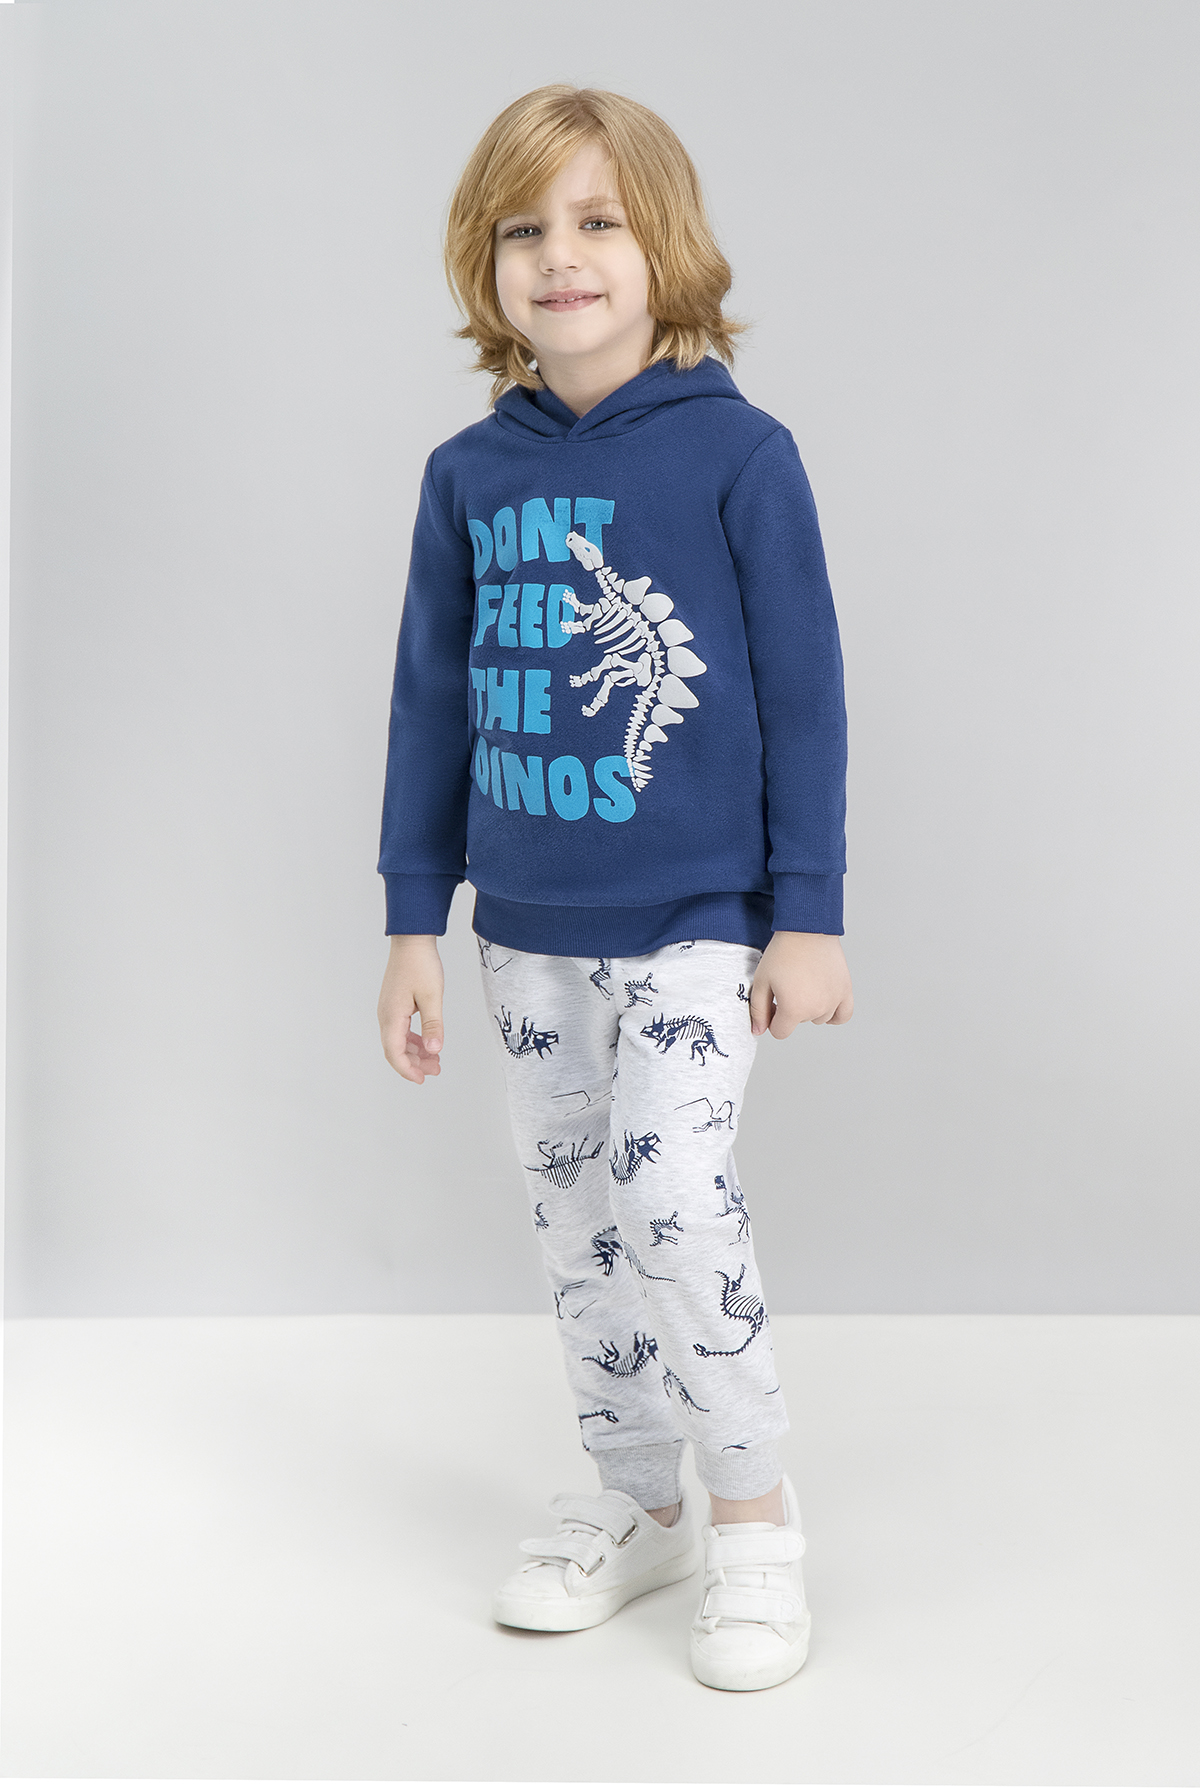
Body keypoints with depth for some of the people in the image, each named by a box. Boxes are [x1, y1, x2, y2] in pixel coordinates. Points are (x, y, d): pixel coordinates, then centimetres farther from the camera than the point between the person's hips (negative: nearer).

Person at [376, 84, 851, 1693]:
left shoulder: (738, 452, -8)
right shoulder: (468, 476, 2)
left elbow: (803, 695, -6)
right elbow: (432, 701, 8)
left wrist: (809, 915, -7)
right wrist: (415, 920, 8)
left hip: (698, 923, -5)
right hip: (529, 931, 5)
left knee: (675, 1193, -15)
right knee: (575, 1219, 13)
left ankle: (754, 1512, 7)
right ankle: (636, 1503, 31)